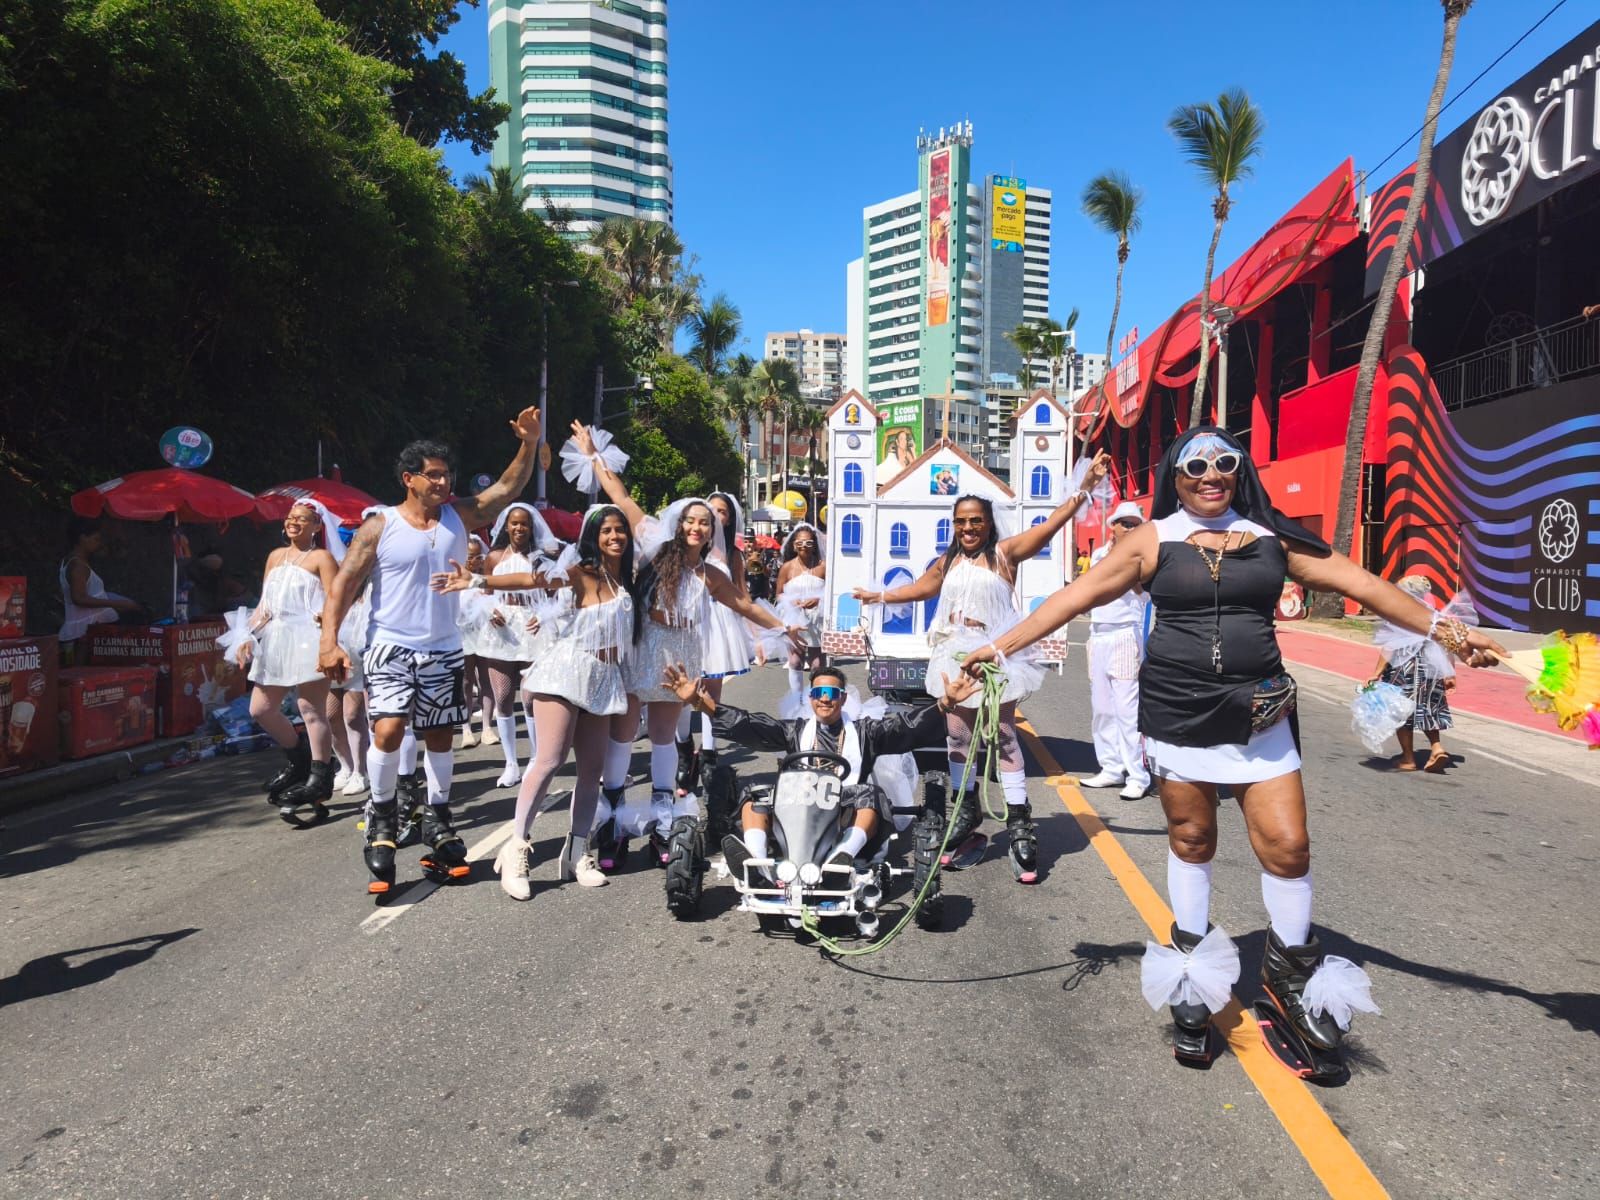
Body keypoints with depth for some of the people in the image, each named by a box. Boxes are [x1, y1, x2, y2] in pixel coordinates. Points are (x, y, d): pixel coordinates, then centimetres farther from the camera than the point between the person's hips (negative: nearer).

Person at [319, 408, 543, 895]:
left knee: (440, 736, 11)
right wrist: (330, 641, -16)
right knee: (389, 729, -17)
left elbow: (508, 487, 0)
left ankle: (435, 817, 28)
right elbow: (344, 583, -7)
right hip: (391, 647, -3)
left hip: (444, 650, 4)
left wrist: (529, 445, -16)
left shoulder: (460, 515, 2)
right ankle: (382, 814, 7)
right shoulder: (379, 527, -6)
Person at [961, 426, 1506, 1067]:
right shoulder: (1152, 540, 0)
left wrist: (1445, 629, -2)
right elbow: (1075, 596, -3)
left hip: (1257, 715, 2)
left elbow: (1358, 583, 5)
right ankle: (1192, 973, 29)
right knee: (1190, 840, 9)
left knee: (1287, 844, -2)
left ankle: (1291, 970, 23)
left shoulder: (1272, 537, 6)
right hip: (1177, 714, -1)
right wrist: (1000, 647, -7)